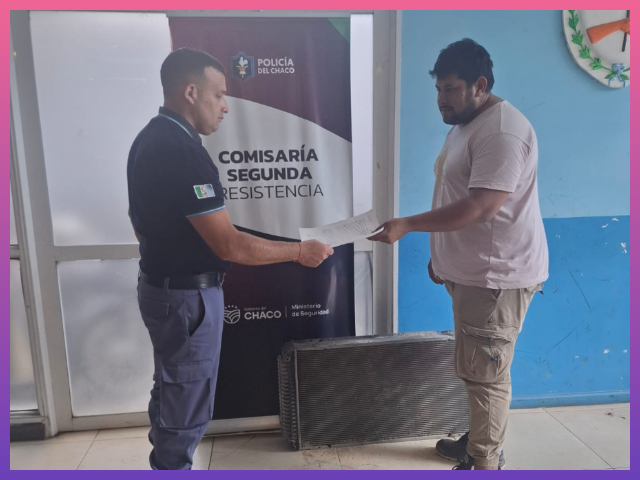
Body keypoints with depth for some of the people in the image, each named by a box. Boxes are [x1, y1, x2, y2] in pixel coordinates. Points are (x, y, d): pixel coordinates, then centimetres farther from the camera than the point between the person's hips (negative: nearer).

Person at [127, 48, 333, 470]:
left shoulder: (150, 139, 7)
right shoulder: (182, 150, -25)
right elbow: (230, 246, -27)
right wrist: (300, 252, -17)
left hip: (161, 286, 10)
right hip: (187, 296, -10)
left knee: (170, 392, 24)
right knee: (188, 405, 7)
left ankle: (166, 465, 42)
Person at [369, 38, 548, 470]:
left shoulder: (502, 130, -19)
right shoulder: (465, 125, 14)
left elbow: (480, 207, -27)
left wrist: (407, 225, -26)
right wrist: (442, 253, 20)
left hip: (497, 276, -10)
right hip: (471, 272, 10)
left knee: (486, 374, 1)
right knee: (476, 369, 20)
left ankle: (483, 462, 18)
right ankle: (480, 443, 37)